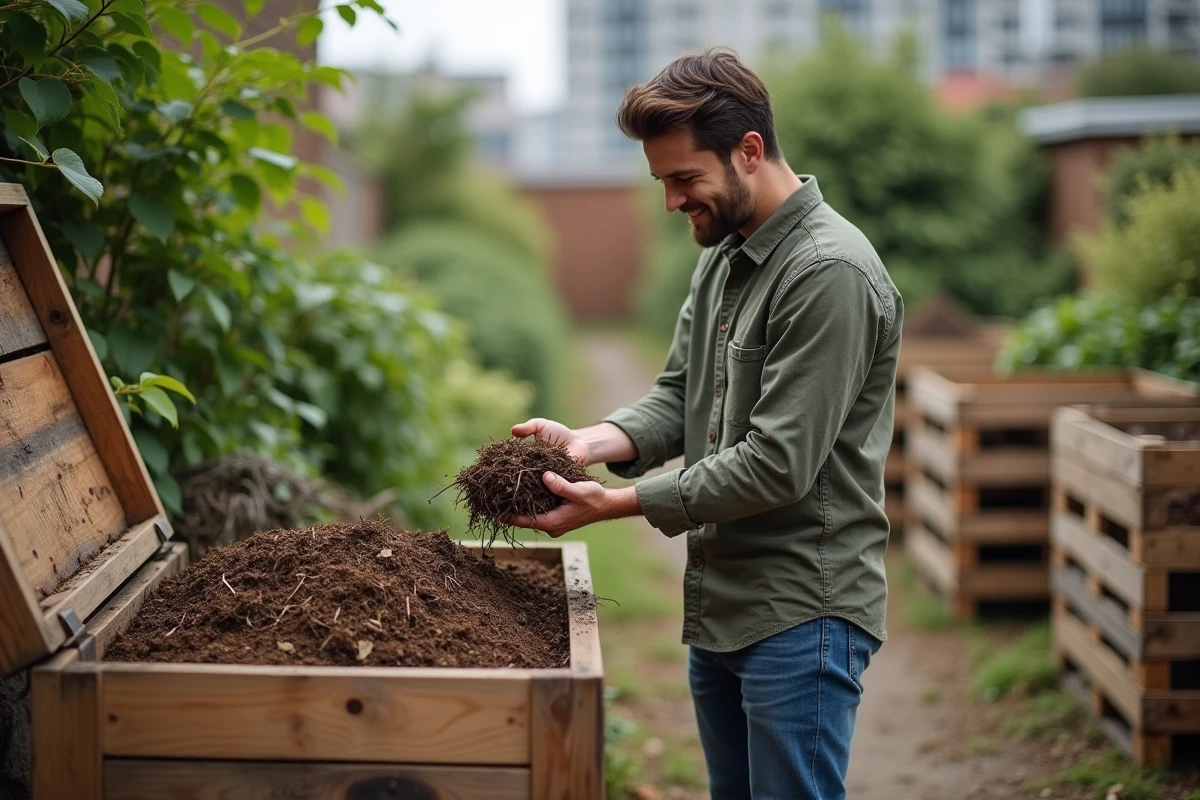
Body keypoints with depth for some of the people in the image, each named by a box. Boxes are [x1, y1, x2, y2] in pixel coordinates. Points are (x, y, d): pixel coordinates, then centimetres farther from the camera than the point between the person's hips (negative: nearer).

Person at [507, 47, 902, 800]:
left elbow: (777, 465, -23)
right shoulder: (722, 257, 12)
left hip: (800, 619, -9)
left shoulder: (831, 273, -19)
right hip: (718, 609, 9)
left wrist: (617, 504, -20)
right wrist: (591, 441, -8)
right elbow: (679, 397, 13)